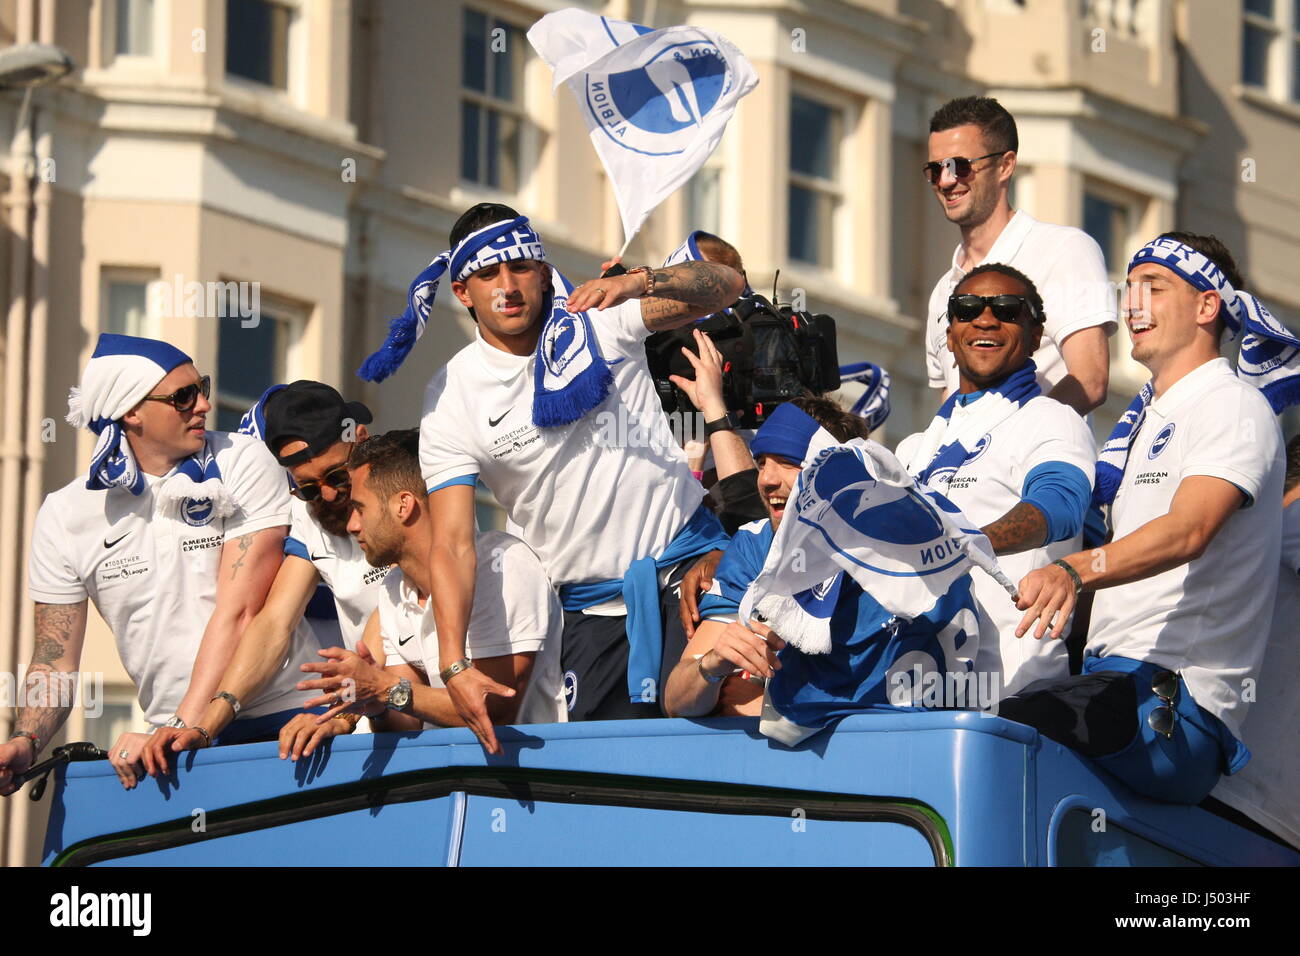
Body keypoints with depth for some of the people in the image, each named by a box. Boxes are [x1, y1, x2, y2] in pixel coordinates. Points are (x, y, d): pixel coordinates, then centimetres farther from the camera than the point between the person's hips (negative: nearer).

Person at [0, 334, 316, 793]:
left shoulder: (242, 462, -3)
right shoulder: (65, 515, 4)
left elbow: (239, 613, -11)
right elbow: (56, 664, 7)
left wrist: (180, 729, -20)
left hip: (285, 718, -2)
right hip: (177, 738, 2)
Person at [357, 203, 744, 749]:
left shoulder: (596, 320, -1)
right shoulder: (452, 401, -5)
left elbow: (726, 286, -7)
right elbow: (452, 545, -11)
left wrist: (638, 282, -29)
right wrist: (453, 666, -25)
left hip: (687, 562, -1)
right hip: (594, 606, 1)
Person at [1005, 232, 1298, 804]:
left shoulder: (1231, 407, -3)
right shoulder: (1144, 418, 28)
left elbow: (1188, 531, -22)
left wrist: (1074, 572, -39)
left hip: (1177, 704, -9)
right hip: (1112, 681, 9)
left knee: (1003, 727, -32)